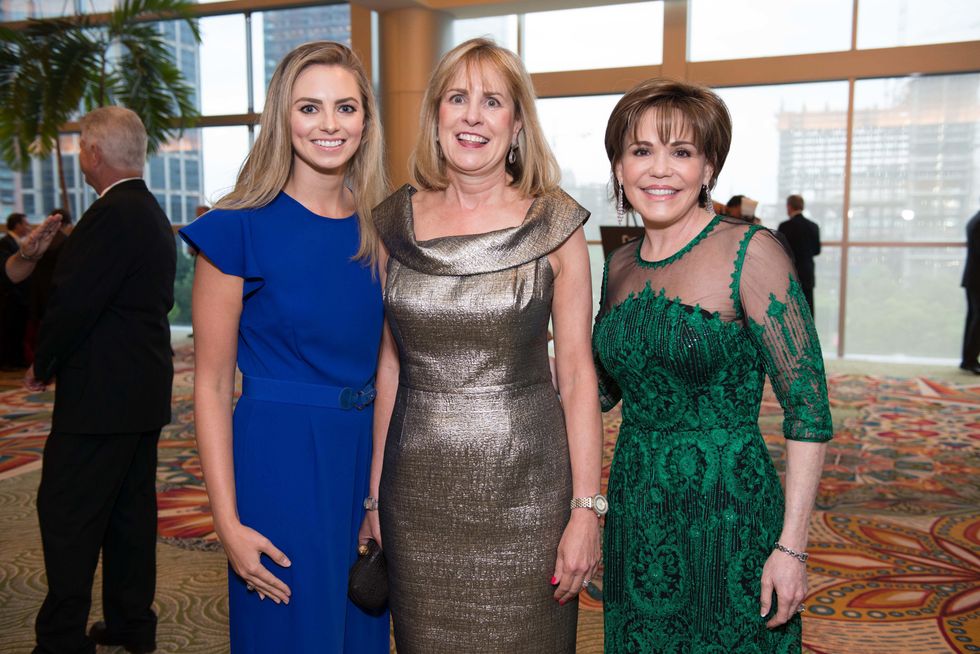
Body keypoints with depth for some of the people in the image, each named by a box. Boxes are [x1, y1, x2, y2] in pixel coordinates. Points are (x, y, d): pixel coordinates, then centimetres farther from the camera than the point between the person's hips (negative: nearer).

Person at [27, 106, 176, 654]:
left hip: (101, 393, -10)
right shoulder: (153, 214, 13)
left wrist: (43, 367, -3)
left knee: (68, 516, 1)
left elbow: (73, 303, -20)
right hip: (145, 388, 10)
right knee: (130, 510, 16)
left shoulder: (112, 216, -18)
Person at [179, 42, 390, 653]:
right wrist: (229, 523, -12)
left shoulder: (379, 229, 4)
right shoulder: (239, 229, -10)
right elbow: (212, 384, -8)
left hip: (369, 451, 5)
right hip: (279, 458, -5)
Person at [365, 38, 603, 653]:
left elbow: (577, 374, -3)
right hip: (419, 488, 2)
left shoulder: (554, 225, -4)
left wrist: (587, 509, -6)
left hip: (526, 486, -2)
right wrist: (372, 495, 7)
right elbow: (387, 367, 6)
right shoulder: (394, 222, 2)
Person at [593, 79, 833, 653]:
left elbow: (808, 407, -13)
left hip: (728, 516, -5)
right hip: (635, 517, 6)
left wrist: (792, 547, -15)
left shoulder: (748, 251, -13)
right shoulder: (620, 266, 4)